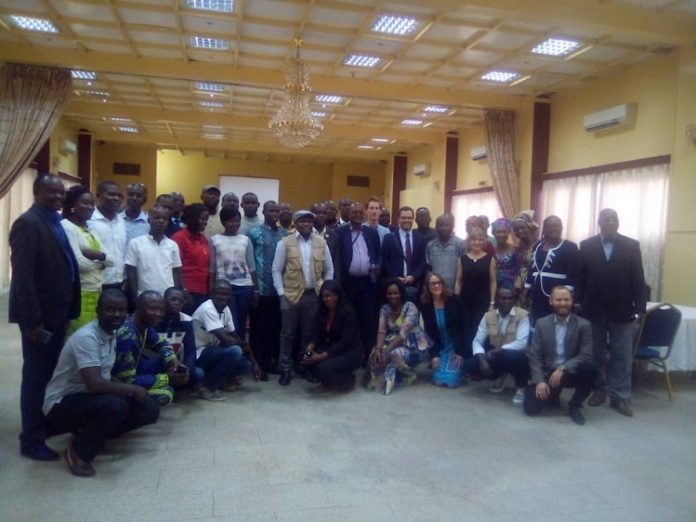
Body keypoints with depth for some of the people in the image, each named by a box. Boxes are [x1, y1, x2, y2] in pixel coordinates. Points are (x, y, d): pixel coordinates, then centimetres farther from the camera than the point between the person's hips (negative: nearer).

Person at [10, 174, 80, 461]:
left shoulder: (56, 222, 11)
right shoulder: (28, 223, -15)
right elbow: (22, 276, -20)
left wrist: (67, 311, 10)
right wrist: (33, 321, -21)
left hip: (56, 312, 8)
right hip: (39, 316, -8)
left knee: (51, 374, 18)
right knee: (36, 377, 2)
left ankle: (47, 423, 34)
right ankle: (32, 440, 15)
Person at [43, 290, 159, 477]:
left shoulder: (111, 334, 3)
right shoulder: (86, 337, -24)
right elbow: (95, 384, -34)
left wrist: (128, 389, -4)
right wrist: (134, 389, -21)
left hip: (90, 398, 8)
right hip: (62, 404, -8)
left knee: (150, 410, -3)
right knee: (115, 405, -36)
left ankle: (92, 433, 9)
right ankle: (79, 451, -10)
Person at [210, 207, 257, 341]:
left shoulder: (246, 240, 9)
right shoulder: (215, 240, 4)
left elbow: (251, 266, 10)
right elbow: (212, 267, 4)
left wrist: (256, 289, 6)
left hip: (245, 286, 2)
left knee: (241, 323, 6)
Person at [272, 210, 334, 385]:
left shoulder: (321, 242, 5)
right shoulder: (285, 242, -3)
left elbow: (329, 270, 9)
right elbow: (276, 270, -2)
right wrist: (281, 293, -8)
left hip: (314, 295, 3)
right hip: (291, 295, -2)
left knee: (309, 333, 12)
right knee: (288, 334, 5)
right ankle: (285, 370, 16)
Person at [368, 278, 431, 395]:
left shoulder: (410, 307, -18)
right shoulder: (385, 309, 0)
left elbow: (403, 333, -26)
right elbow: (382, 330, -9)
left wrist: (386, 350, -35)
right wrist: (378, 348, -29)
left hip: (414, 345, -5)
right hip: (395, 342, 5)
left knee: (394, 354, -33)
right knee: (375, 353, -23)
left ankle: (409, 375, -3)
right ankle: (380, 379, 4)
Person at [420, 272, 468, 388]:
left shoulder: (454, 300, -12)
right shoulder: (425, 305, -5)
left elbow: (463, 327, -10)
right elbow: (428, 332, -2)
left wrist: (461, 351, -13)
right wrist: (434, 354, -9)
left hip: (456, 346, -2)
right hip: (439, 347, 2)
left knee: (451, 380, -15)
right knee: (439, 380, -11)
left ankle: (459, 368, 18)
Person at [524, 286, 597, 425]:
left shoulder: (583, 325, -5)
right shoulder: (541, 323, 0)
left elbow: (586, 356, -12)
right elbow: (534, 355, -3)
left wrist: (563, 368, -25)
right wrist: (539, 380, -16)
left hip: (571, 373, -1)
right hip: (547, 373, 1)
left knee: (591, 370, -33)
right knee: (531, 407, -17)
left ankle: (574, 406, -5)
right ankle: (552, 394, 19)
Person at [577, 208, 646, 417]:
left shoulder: (631, 245, 2)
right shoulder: (587, 245, 3)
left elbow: (638, 278, 0)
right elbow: (580, 277, 2)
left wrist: (640, 307, -6)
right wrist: (579, 304, -2)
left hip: (621, 309, 0)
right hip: (594, 309, 1)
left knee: (622, 355, 5)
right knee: (596, 354, 10)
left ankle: (620, 396, 14)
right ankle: (599, 390, 22)